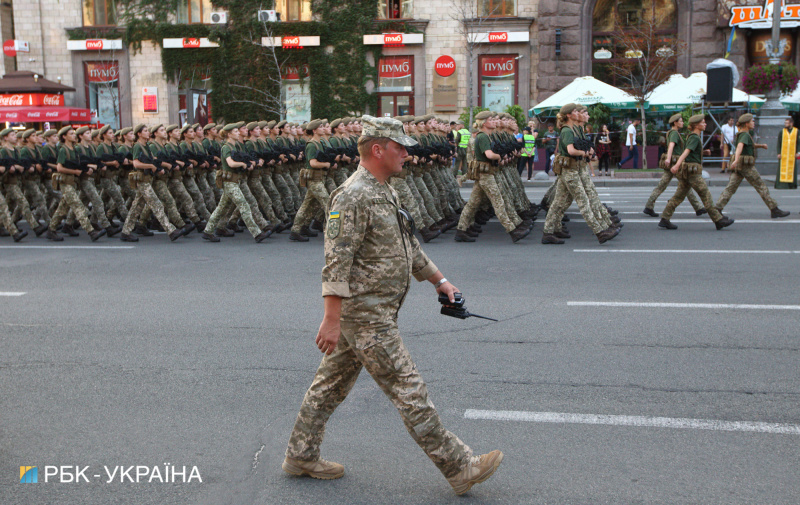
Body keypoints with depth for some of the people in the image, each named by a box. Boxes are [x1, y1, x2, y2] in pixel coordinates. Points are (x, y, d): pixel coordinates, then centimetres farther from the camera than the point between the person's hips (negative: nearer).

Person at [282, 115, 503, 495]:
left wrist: (439, 280, 24)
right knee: (409, 392, -4)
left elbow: (408, 245, 25)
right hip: (367, 318, -10)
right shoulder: (353, 196, -19)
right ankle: (459, 468, 4)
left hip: (375, 312, 10)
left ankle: (300, 456, 29)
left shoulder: (383, 192, 15)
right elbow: (336, 264, -23)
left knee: (331, 385, 17)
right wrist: (332, 319, -26)